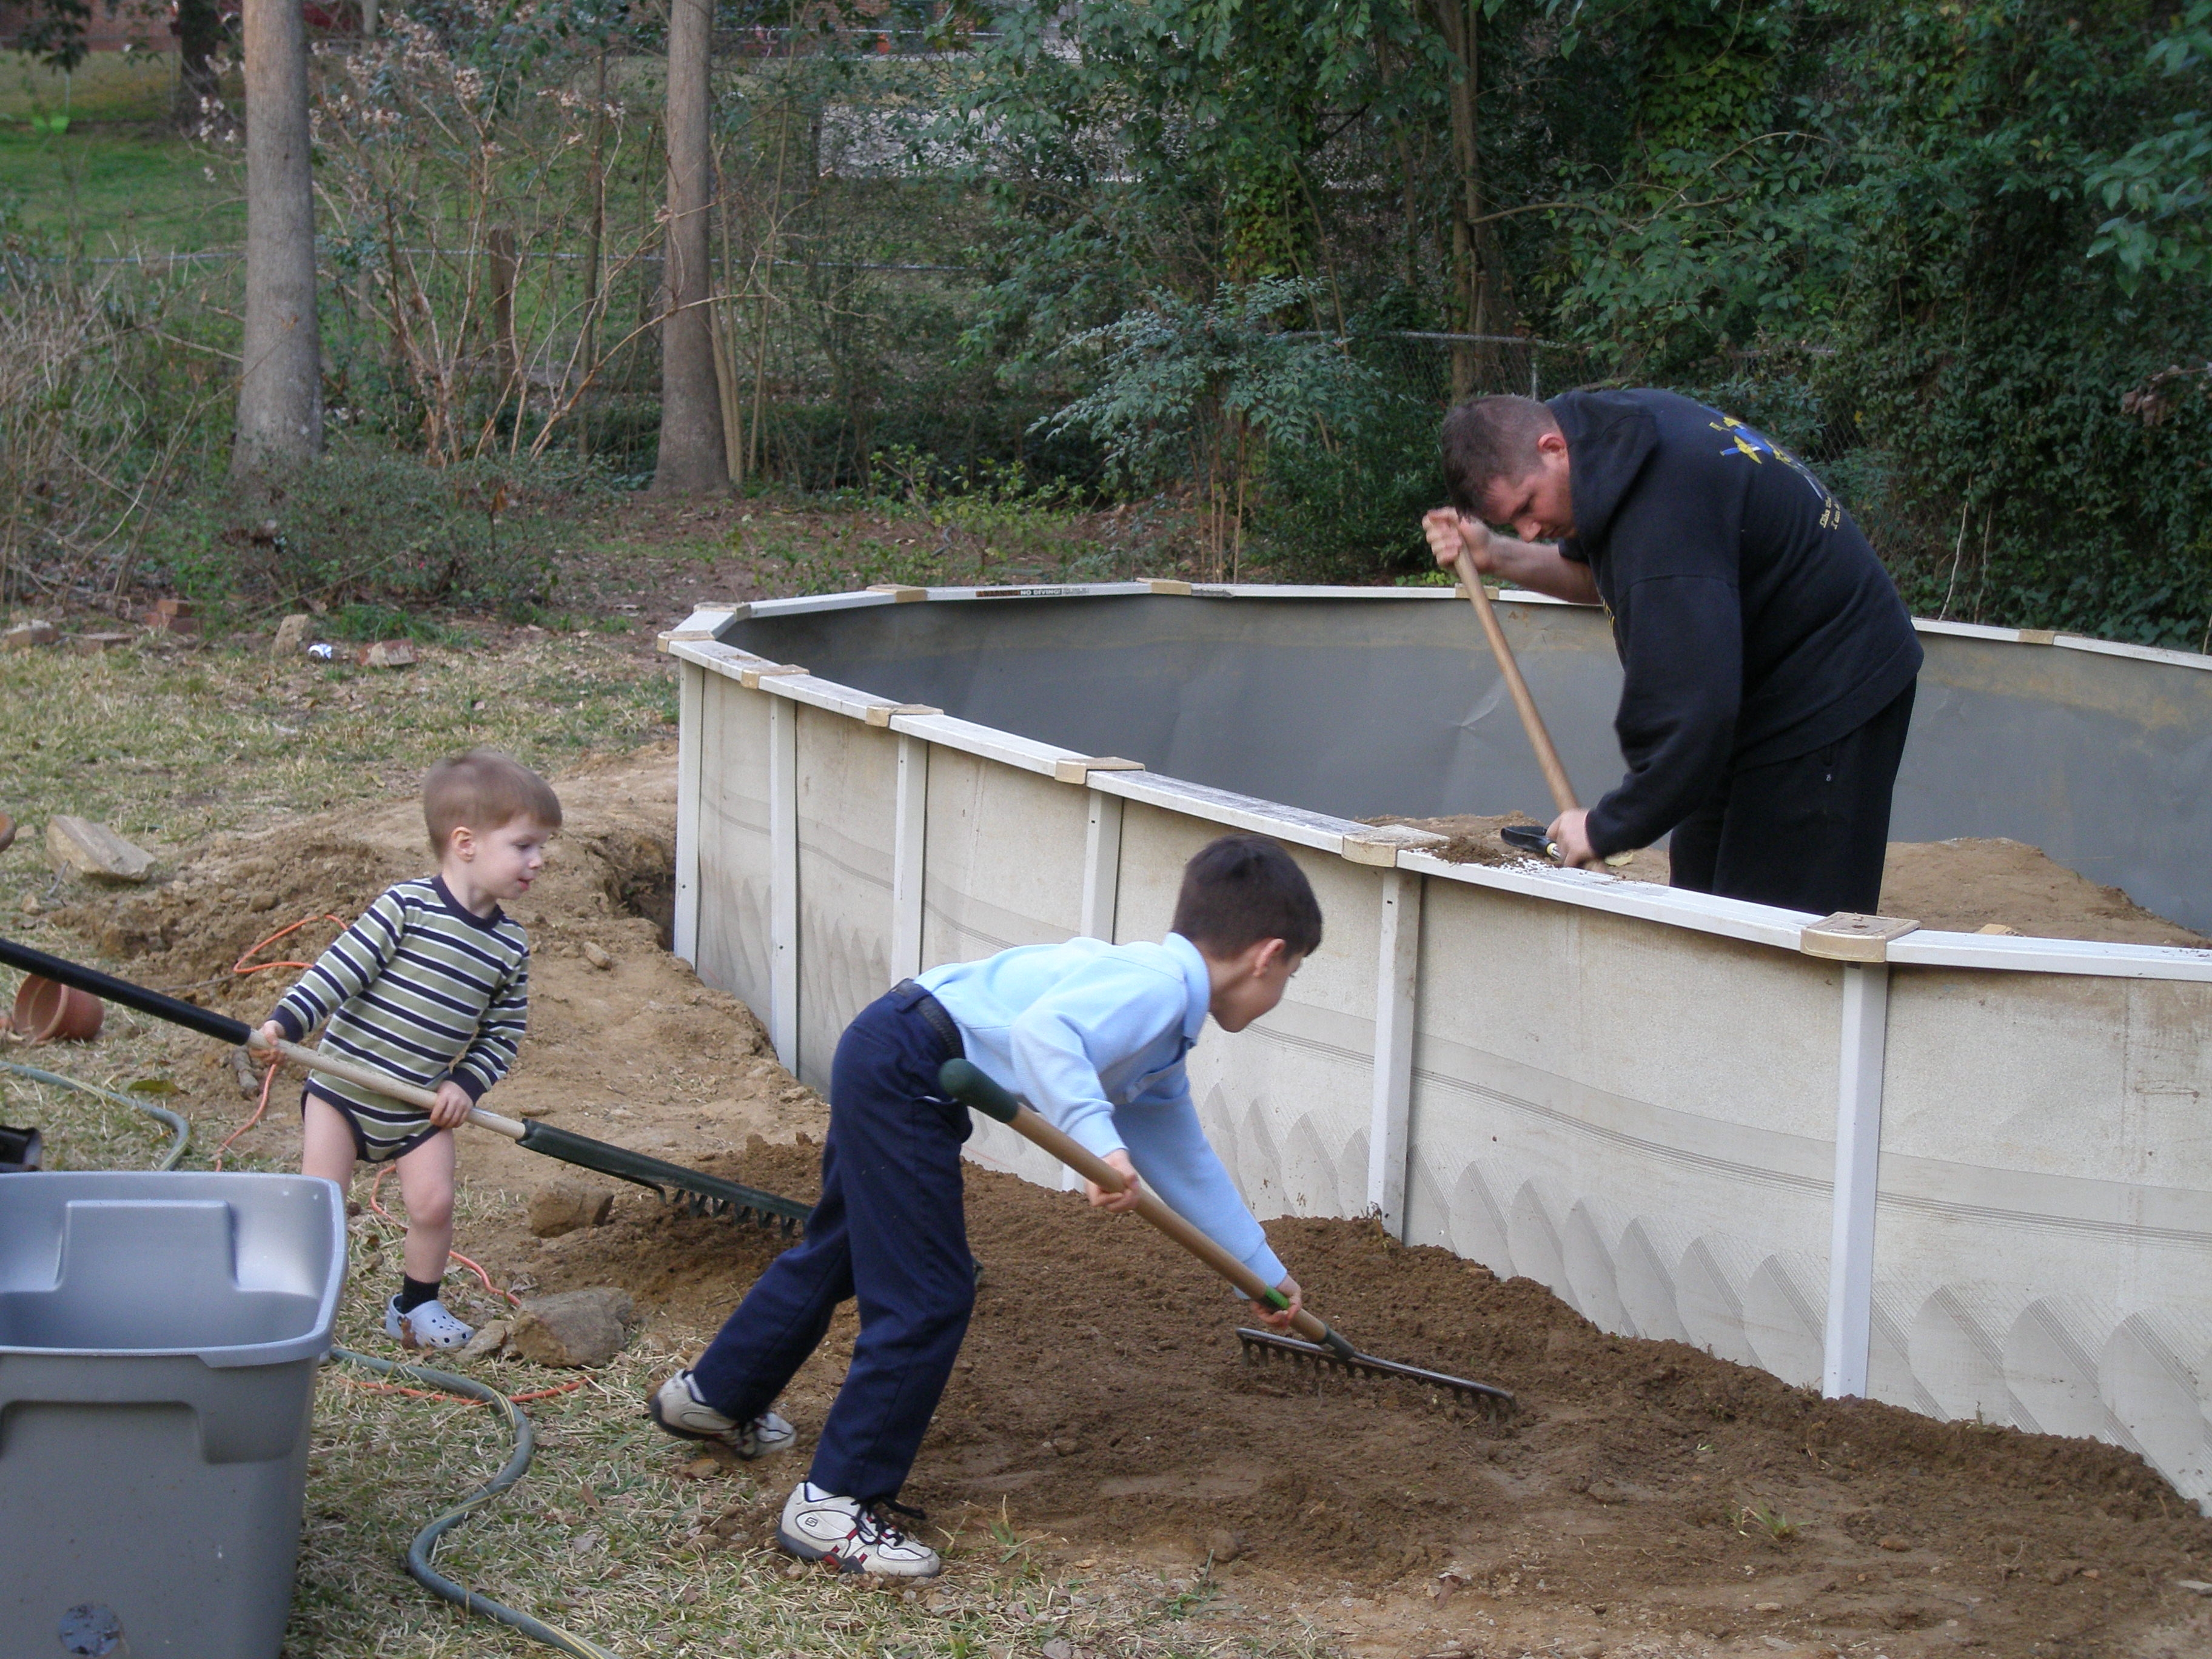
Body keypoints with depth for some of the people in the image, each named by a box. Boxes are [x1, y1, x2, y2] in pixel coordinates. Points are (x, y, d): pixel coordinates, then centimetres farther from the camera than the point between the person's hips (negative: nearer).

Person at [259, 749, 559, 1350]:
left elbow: (503, 1034, 8)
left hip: (422, 1107, 4)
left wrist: (467, 1083, -7)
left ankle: (417, 1306, 18)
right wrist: (286, 1022, -27)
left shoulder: (510, 947, 0)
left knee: (433, 1203, -5)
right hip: (342, 1087, -4)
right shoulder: (406, 906, -15)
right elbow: (341, 968, -17)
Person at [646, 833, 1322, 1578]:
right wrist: (1100, 1140, -39)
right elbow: (1042, 1030, -33)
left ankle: (714, 1396, 48)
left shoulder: (1162, 1046, 15)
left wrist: (1266, 1272, 32)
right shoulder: (1157, 987, -16)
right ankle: (833, 1505, -3)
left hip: (884, 1069, 11)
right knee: (928, 1297, -9)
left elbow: (1187, 1161, 26)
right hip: (902, 1071, -11)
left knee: (841, 1251, 28)